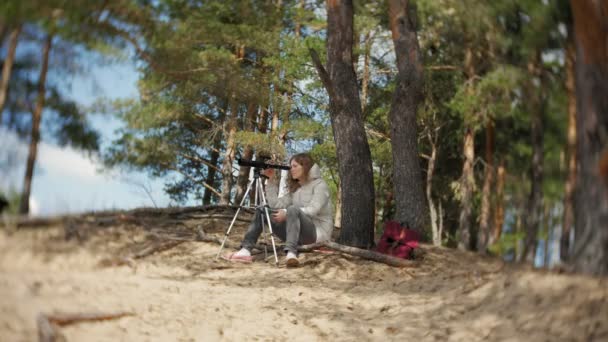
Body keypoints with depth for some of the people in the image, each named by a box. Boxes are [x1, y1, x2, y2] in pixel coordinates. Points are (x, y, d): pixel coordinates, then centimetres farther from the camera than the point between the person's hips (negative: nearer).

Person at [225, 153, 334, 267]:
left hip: (317, 231, -7)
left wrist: (286, 213, -25)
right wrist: (270, 181, 3)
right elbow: (275, 205, 5)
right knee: (261, 211, -1)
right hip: (298, 233, 7)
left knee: (293, 209, -35)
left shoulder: (319, 185, -3)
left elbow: (313, 210, -19)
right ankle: (246, 250, -18)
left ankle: (291, 253, -52)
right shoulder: (294, 188, 17)